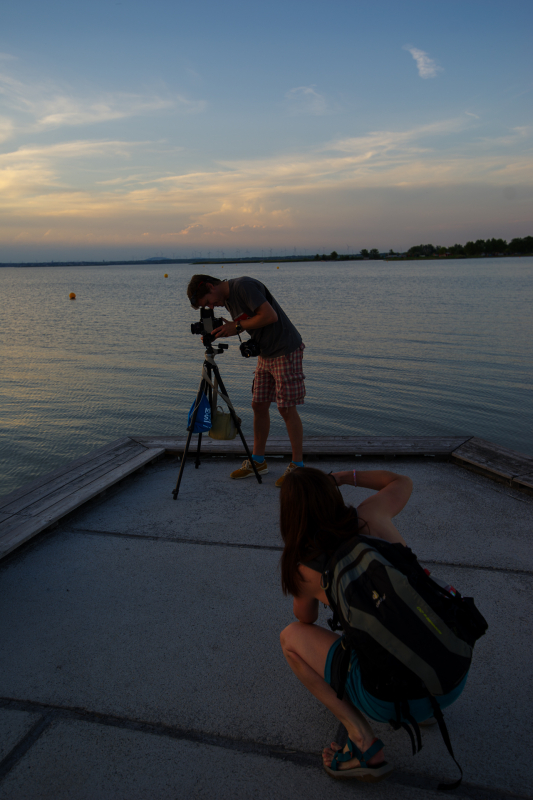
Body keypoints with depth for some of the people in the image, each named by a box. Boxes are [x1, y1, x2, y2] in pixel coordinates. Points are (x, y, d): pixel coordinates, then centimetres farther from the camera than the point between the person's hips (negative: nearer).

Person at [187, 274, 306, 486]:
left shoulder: (243, 286, -19)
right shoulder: (227, 298, 9)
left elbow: (270, 316, -25)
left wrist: (237, 326, -16)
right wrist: (220, 332, 0)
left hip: (286, 351, -9)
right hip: (265, 354, 9)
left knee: (287, 408, -6)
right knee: (259, 406, 9)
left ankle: (297, 465, 4)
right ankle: (258, 461, 20)